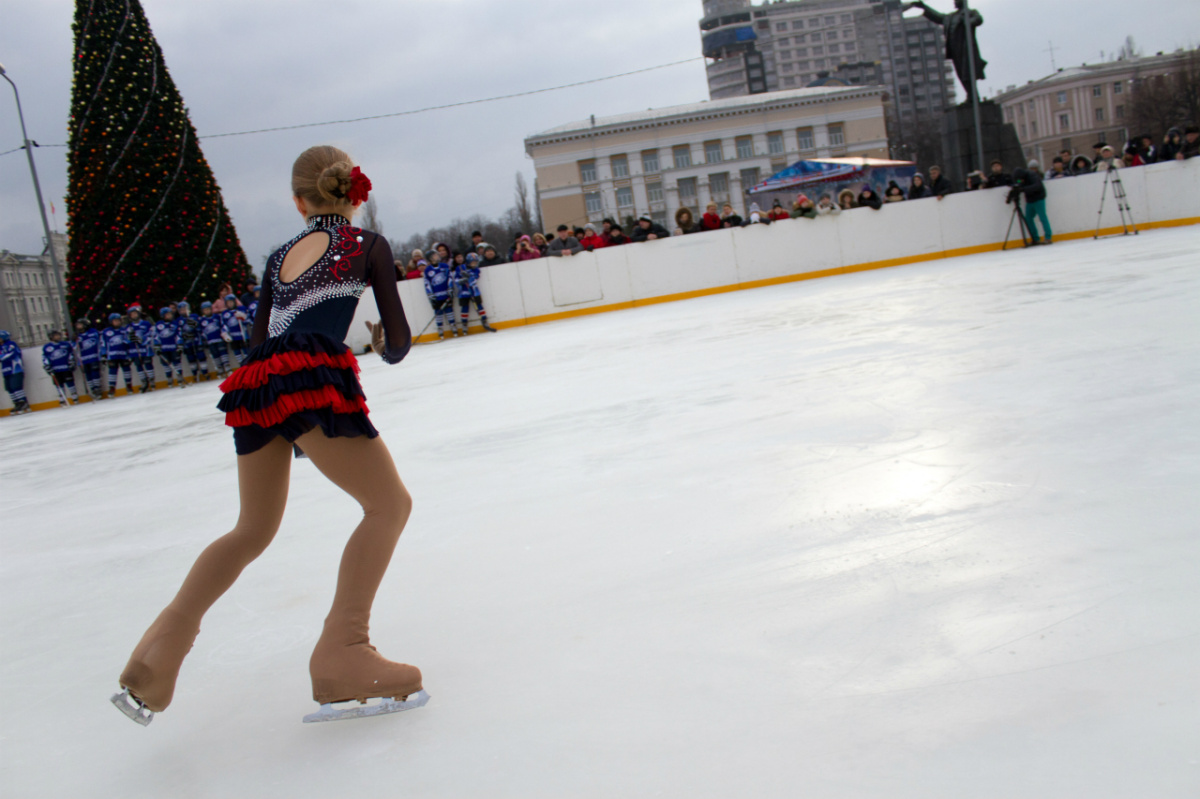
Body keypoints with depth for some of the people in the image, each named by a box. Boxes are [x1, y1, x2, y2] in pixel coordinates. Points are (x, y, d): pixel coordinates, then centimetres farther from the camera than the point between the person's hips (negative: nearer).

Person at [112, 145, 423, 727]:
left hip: (256, 384, 6)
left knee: (253, 531, 21)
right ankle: (341, 656, -5)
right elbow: (398, 342, 10)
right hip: (310, 378, -6)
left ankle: (165, 643, 13)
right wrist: (382, 345, 33)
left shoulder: (279, 258, 25)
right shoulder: (367, 244, 12)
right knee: (389, 504, 3)